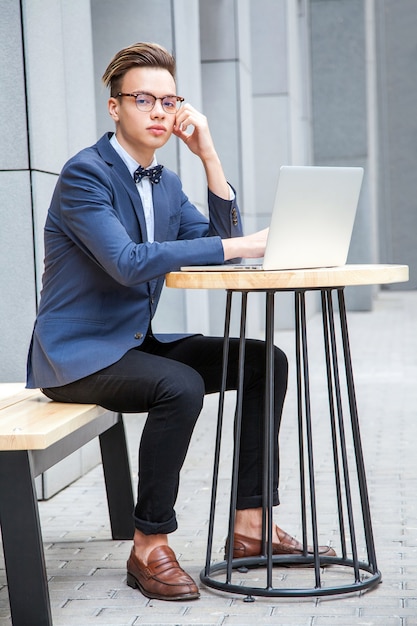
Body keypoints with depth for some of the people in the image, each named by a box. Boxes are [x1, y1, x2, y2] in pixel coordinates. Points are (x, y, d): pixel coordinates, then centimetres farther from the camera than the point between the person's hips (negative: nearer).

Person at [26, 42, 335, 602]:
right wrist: (240, 246, -28)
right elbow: (127, 262, -28)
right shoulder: (84, 173, -15)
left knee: (265, 360, -3)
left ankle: (250, 525, 0)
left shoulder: (166, 184, 12)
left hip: (135, 343, 9)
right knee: (180, 386, -34)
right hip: (76, 354, -9)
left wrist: (209, 154, -4)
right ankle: (149, 548, -20)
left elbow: (221, 239, 4)